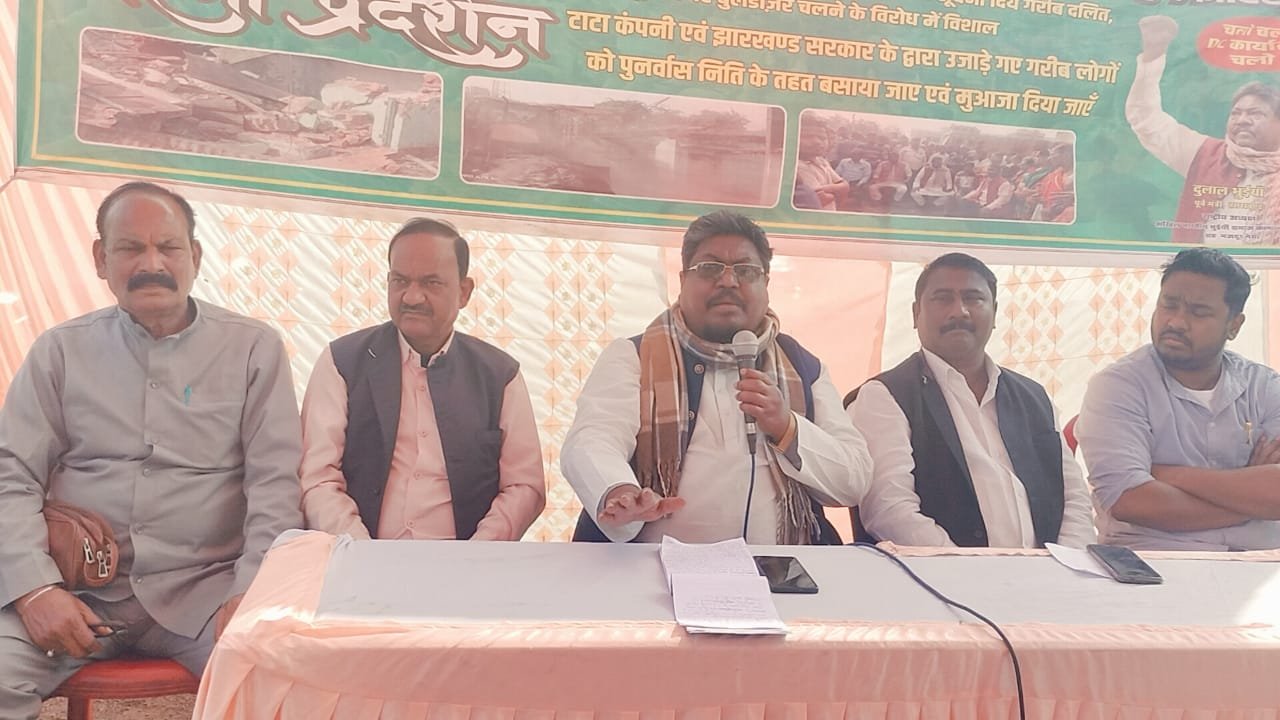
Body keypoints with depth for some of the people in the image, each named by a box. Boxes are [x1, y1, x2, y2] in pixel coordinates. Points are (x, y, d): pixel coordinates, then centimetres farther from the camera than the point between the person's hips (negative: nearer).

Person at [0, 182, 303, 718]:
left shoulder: (254, 348, 4)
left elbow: (275, 482, -1)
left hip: (204, 588, -1)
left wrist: (251, 592, -15)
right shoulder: (61, 350, 9)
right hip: (79, 589, 1)